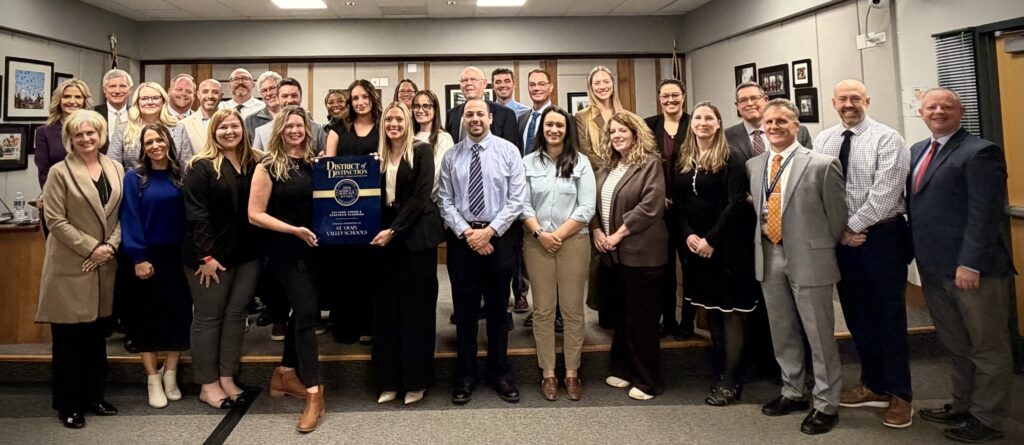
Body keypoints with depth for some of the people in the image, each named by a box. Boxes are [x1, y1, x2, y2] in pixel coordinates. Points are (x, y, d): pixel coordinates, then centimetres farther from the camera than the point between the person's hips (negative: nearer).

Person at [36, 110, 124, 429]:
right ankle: (68, 405, 14)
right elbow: (55, 220, -10)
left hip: (104, 264, 5)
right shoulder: (60, 172, -5)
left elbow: (121, 214, 8)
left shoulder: (116, 169, 9)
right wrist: (90, 248, -16)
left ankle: (94, 396, 26)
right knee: (69, 337, 2)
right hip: (70, 266, -4)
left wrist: (110, 246, -7)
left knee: (97, 335, 13)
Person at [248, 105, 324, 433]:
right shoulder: (268, 166, -6)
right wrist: (294, 229, -19)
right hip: (286, 250, -5)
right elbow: (255, 214, -10)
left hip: (313, 247, 6)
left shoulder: (314, 163, 7)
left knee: (301, 311, 14)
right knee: (307, 313, -10)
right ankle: (314, 393, -4)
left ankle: (284, 374, 31)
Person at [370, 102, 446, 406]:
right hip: (387, 236, 5)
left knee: (416, 305, 0)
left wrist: (394, 230, -15)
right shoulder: (379, 157, 13)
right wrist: (382, 231, -7)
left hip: (417, 235, -5)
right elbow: (376, 197, 12)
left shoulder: (422, 151, -2)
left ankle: (416, 381, 11)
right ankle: (390, 380, 16)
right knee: (386, 306, 5)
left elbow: (421, 196, -10)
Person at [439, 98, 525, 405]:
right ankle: (465, 376, 21)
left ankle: (500, 374, 24)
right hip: (461, 238, 1)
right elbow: (445, 201, 2)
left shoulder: (508, 151, 0)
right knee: (464, 310, 8)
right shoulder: (451, 156, 5)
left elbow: (517, 198, -6)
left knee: (498, 309, 10)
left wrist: (490, 230, -13)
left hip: (498, 237, -1)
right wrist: (467, 232, -11)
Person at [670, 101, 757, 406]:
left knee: (731, 309, -1)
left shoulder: (732, 159, -7)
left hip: (727, 245, -5)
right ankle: (719, 369, 27)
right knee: (710, 308, 14)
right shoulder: (682, 160, 8)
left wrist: (712, 239, -18)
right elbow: (677, 202, 6)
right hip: (695, 244, 5)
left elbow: (735, 204, -13)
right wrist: (687, 235, -9)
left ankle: (730, 381, 4)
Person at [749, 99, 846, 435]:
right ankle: (792, 393, 33)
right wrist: (762, 242, 8)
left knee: (819, 335, 5)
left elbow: (837, 216, -2)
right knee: (782, 332, 16)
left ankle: (826, 405, 19)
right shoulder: (753, 166, 7)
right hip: (768, 258, 5)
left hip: (808, 258, -5)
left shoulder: (822, 165, -9)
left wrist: (824, 251, 4)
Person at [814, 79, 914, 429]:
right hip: (840, 238, 5)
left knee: (889, 315, 4)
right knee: (857, 315, 14)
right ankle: (874, 385, 30)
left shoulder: (887, 139, -8)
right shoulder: (822, 141, 7)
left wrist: (853, 226, -14)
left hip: (882, 236, -5)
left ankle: (900, 394, 19)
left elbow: (884, 192, -16)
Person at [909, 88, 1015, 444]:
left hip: (973, 268, -7)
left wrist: (970, 264, -21)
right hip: (934, 268, 8)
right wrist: (917, 254, 10)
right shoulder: (916, 152, 13)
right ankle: (962, 407, 33)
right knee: (957, 346, 19)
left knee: (987, 347, 8)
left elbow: (984, 214, -18)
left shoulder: (980, 152, -12)